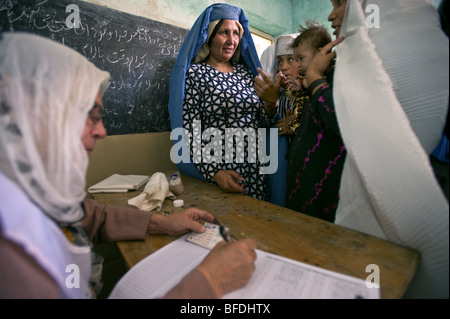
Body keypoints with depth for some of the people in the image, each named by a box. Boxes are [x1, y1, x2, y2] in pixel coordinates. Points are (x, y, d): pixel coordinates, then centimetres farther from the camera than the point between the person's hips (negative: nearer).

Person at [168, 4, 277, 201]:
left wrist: (270, 102, -9)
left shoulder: (245, 71, 11)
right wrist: (214, 173, -21)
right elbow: (189, 131, -11)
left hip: (255, 170, 5)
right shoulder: (194, 73, -5)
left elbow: (262, 124, 12)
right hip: (216, 169, -5)